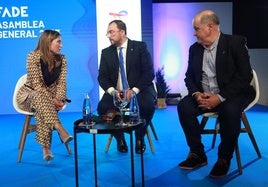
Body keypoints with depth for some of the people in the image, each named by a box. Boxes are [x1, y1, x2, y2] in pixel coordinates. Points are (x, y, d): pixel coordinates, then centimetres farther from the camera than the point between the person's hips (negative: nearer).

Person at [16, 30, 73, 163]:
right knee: (41, 98, -39)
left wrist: (59, 99, -23)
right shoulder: (33, 57, -16)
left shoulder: (61, 59, -1)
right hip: (29, 94, -3)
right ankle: (60, 129, -50)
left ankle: (46, 148, -38)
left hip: (49, 96, 3)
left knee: (43, 107, -34)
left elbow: (61, 83, -5)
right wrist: (52, 100, -28)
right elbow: (37, 84, -19)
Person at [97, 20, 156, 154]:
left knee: (148, 105, -33)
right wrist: (112, 91, -18)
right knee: (102, 107, -27)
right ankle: (119, 138, 1)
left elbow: (149, 72, -7)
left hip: (139, 90, -2)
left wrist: (134, 90, -21)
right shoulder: (106, 52, 10)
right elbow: (102, 77, 4)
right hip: (115, 92, 2)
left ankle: (139, 137, -1)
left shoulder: (140, 47, 1)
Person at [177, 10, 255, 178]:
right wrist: (196, 93, -13)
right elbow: (189, 76, 10)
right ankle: (197, 154, -9)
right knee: (184, 106, -24)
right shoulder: (194, 48, 9)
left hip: (230, 95, -4)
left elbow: (245, 76, -15)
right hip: (203, 95, 5)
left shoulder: (236, 43, -7)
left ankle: (224, 158, -13)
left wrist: (220, 97, -23)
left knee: (230, 110, -36)